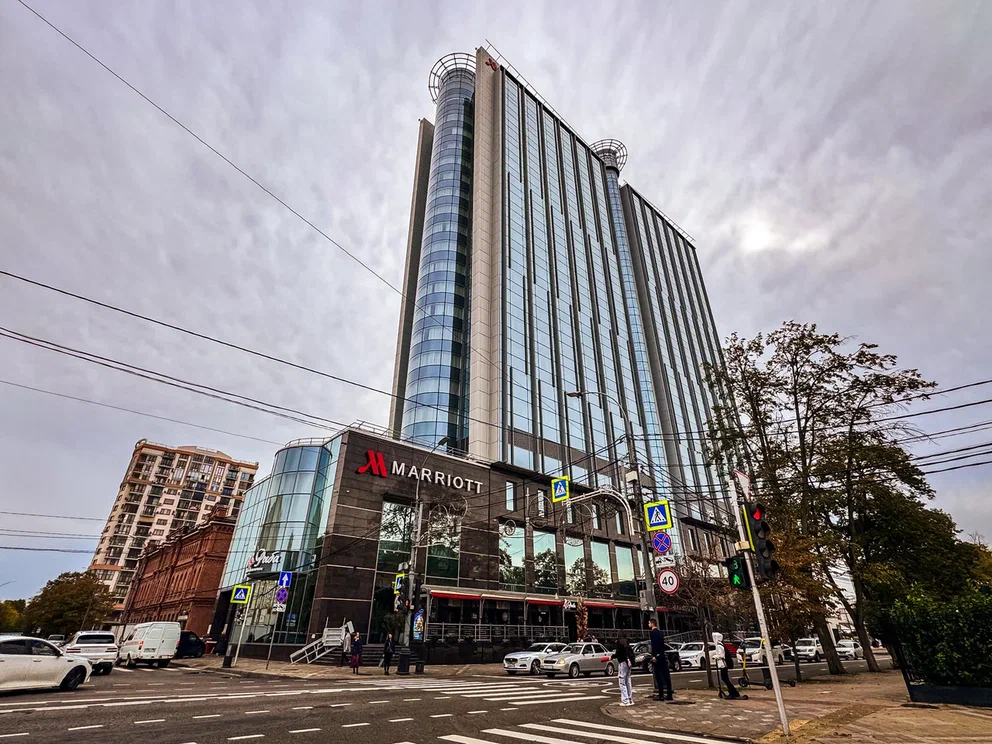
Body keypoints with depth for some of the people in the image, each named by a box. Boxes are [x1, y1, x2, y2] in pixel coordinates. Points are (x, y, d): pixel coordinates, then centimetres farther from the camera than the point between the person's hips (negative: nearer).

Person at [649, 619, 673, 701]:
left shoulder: (653, 632, -10)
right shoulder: (660, 632, 15)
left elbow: (653, 644, -20)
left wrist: (653, 656, -20)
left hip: (657, 656, -8)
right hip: (663, 656, 8)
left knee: (658, 676, -3)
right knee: (666, 676, 9)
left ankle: (661, 695, -3)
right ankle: (669, 695, 12)